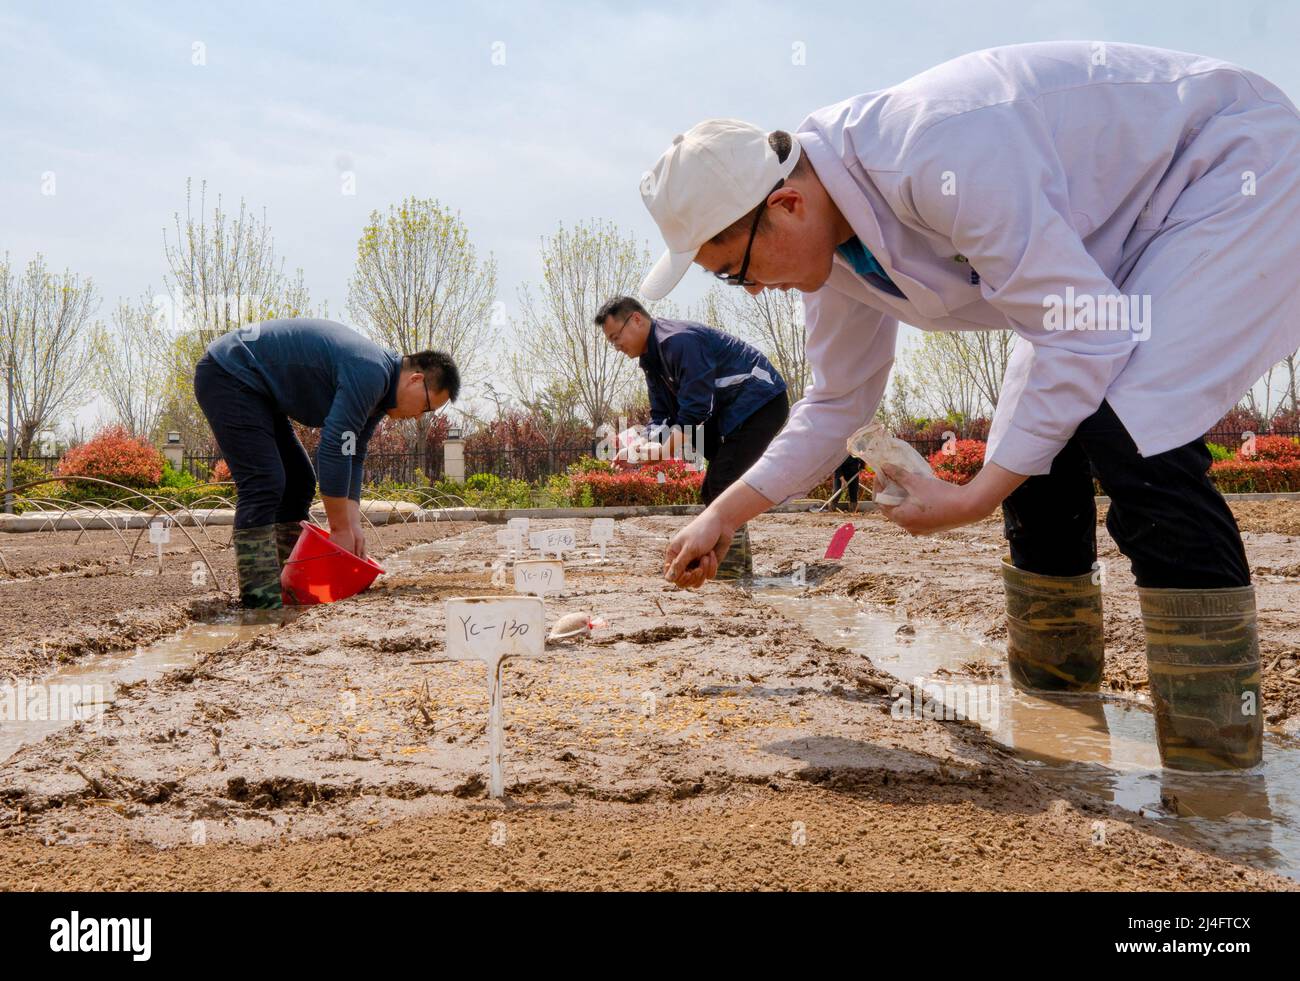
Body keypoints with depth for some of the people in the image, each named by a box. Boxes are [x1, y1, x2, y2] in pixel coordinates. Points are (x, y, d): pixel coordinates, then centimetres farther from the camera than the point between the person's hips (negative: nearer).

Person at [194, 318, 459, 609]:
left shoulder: (377, 389, 7)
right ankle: (259, 596, -16)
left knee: (298, 481, 10)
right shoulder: (369, 374, -25)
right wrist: (341, 530, -20)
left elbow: (351, 457, 8)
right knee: (263, 483, -18)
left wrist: (354, 527, -1)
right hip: (227, 375, -11)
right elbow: (333, 451, -28)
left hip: (253, 387, 11)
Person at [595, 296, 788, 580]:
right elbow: (662, 414, 11)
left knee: (722, 487, -19)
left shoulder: (679, 341, -21)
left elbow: (695, 411, -24)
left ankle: (729, 571, -17)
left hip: (761, 402, -11)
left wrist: (663, 452, -21)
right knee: (712, 491, 11)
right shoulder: (652, 358, 12)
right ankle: (741, 568, 16)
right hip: (728, 414, 11)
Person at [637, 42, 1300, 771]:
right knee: (1035, 451, 2)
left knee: (1130, 442, -26)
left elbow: (1084, 336, -31)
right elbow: (837, 403, 7)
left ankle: (1221, 766, -16)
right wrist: (724, 517, 4)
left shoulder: (934, 158, -36)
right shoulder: (833, 248, -6)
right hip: (1125, 234, 9)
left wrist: (976, 498, -26)